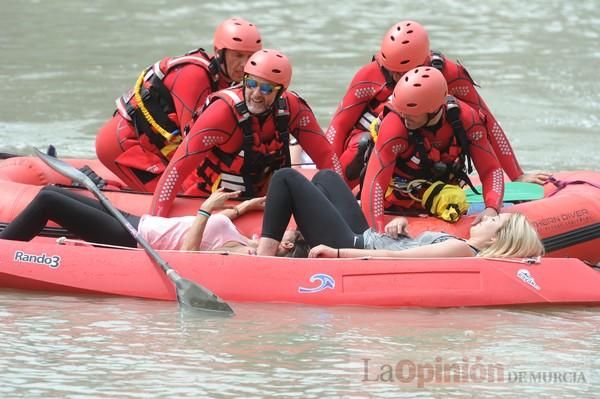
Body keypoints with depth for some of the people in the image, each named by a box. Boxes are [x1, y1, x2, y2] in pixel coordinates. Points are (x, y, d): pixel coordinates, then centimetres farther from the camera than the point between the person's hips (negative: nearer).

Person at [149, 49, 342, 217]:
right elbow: (178, 168, -32)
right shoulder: (225, 111, -29)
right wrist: (155, 222, -40)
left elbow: (325, 156, -6)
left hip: (255, 196, 3)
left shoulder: (292, 108, -15)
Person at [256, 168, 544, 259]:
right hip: (363, 238, 9)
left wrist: (336, 252, -30)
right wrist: (401, 226, -4)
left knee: (287, 178, -3)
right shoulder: (465, 248, 0)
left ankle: (263, 257, 1)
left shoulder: (461, 250, -27)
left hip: (350, 247, -9)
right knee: (325, 177, 28)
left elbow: (394, 257, -30)